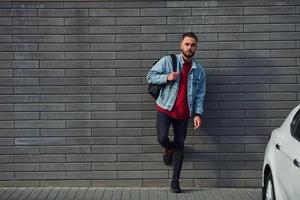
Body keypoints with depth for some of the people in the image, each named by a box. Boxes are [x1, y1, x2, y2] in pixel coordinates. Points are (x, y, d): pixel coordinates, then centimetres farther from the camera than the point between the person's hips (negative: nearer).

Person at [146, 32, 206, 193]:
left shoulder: (199, 71, 4)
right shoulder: (168, 61, -5)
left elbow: (200, 95, 4)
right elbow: (150, 76, -2)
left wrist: (198, 113, -9)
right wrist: (166, 77, -19)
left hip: (183, 113, 2)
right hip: (165, 109, -2)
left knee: (180, 145, 3)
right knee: (162, 139, -18)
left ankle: (175, 181, 12)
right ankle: (169, 149, 22)